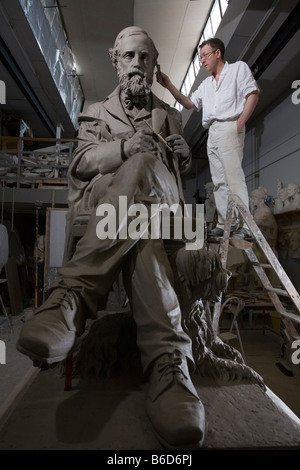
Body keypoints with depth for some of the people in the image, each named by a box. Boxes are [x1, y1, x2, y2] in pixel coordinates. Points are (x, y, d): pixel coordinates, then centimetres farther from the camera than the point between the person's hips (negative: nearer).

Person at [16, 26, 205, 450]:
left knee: (143, 163, -36)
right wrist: (123, 147, -9)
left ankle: (71, 295, -48)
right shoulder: (97, 112, 28)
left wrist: (182, 155, 4)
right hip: (101, 203, 0)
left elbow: (182, 168, 29)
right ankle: (169, 357, -46)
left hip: (157, 202, 1)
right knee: (141, 209, -38)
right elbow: (81, 164, 10)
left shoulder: (168, 115, 33)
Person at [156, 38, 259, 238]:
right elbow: (190, 103, 19)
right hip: (212, 133, 7)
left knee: (234, 177, -16)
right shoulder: (206, 84, 27)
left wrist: (239, 124, -11)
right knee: (219, 181, 2)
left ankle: (243, 225, -17)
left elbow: (253, 94, 0)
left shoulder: (239, 68, 10)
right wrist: (170, 86, 9)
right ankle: (224, 224, 5)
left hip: (229, 128, -7)